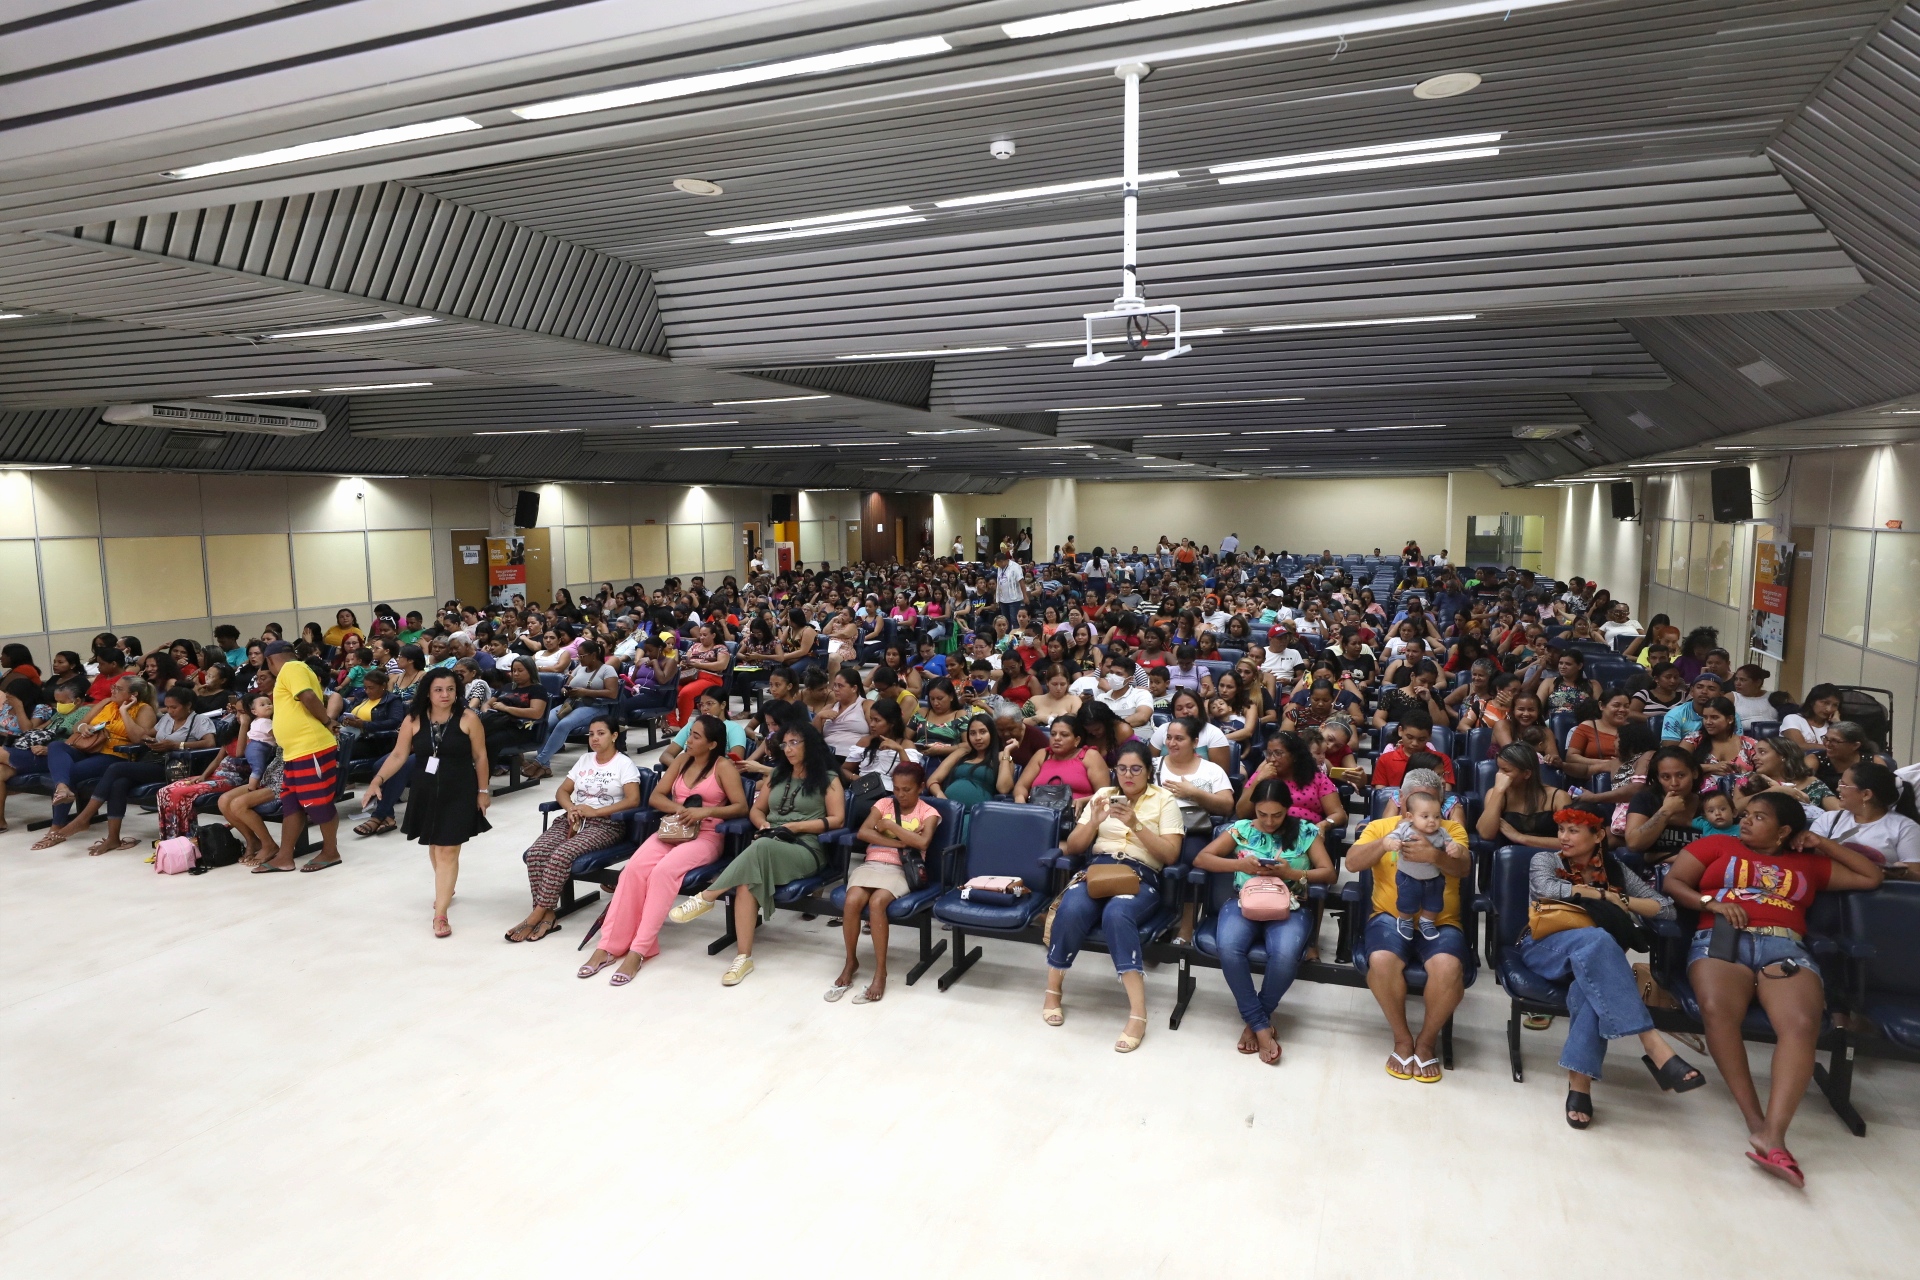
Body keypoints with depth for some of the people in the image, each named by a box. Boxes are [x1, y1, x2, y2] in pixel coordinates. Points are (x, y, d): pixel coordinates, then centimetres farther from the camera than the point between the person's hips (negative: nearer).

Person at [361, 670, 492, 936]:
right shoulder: (413, 720, -2)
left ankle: (440, 914, -6)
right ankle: (446, 890, 41)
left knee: (448, 851, -6)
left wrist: (483, 791, -2)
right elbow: (398, 755, 0)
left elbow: (480, 757, -3)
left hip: (459, 792, -3)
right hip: (425, 791, 3)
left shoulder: (468, 719, -8)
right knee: (434, 845, 17)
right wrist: (378, 780, -13)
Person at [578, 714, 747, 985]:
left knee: (663, 871, -33)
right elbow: (655, 796, 10)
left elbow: (741, 806, -10)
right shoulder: (681, 760, 14)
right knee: (633, 869, -24)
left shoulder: (724, 767, -3)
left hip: (705, 836, -5)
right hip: (671, 829, 5)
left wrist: (705, 811, -21)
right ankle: (609, 945, -23)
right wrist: (680, 809, -9)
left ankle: (639, 950, -29)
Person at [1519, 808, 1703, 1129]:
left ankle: (1580, 1078, -43)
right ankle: (1653, 1044, -46)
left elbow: (1666, 908, 9)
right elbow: (1547, 889, -14)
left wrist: (1620, 901, -3)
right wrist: (1607, 896, -6)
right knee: (1595, 938, -37)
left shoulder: (1614, 869, 16)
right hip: (1544, 950, -2)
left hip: (1592, 956, 2)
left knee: (1593, 982, -38)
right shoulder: (1545, 860, 10)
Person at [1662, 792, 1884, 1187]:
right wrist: (1712, 903, -2)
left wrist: (1823, 844, 28)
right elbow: (1672, 883, 16)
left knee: (1802, 1023, -32)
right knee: (1717, 1009, -36)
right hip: (1722, 939, -1)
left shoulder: (1807, 863, 29)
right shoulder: (1716, 845, 23)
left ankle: (1773, 1135, -41)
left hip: (1785, 947, 2)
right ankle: (1755, 1122, -30)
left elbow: (1871, 878, 33)